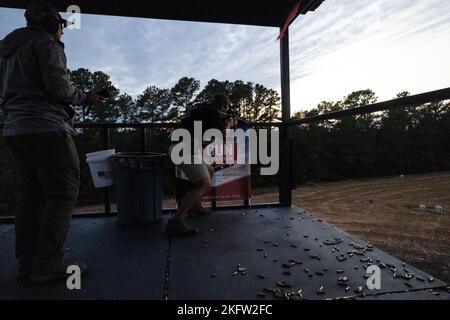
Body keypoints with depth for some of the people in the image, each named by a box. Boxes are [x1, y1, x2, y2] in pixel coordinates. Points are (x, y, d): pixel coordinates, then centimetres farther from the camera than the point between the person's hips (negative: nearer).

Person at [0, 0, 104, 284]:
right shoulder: (47, 43, -1)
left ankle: (27, 264, 12)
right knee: (63, 192, -7)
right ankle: (48, 264, -6)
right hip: (46, 128, -9)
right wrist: (85, 98, 3)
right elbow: (59, 88, -13)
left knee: (30, 196, 8)